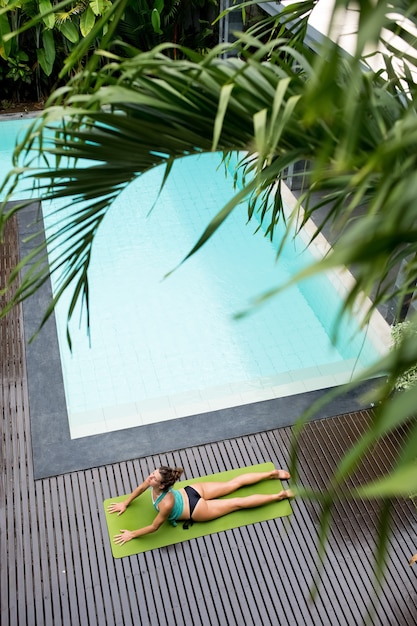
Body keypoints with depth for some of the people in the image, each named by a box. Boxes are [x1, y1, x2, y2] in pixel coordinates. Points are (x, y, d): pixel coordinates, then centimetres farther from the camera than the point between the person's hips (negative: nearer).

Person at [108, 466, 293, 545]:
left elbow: (154, 527, -26)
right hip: (192, 491, 6)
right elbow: (141, 488, 1)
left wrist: (132, 534, -15)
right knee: (234, 483, 17)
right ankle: (273, 473, 27)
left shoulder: (166, 504, -41)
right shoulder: (154, 480, -23)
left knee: (239, 503, 6)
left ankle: (279, 495, 14)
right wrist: (125, 503, 12)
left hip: (198, 510, -6)